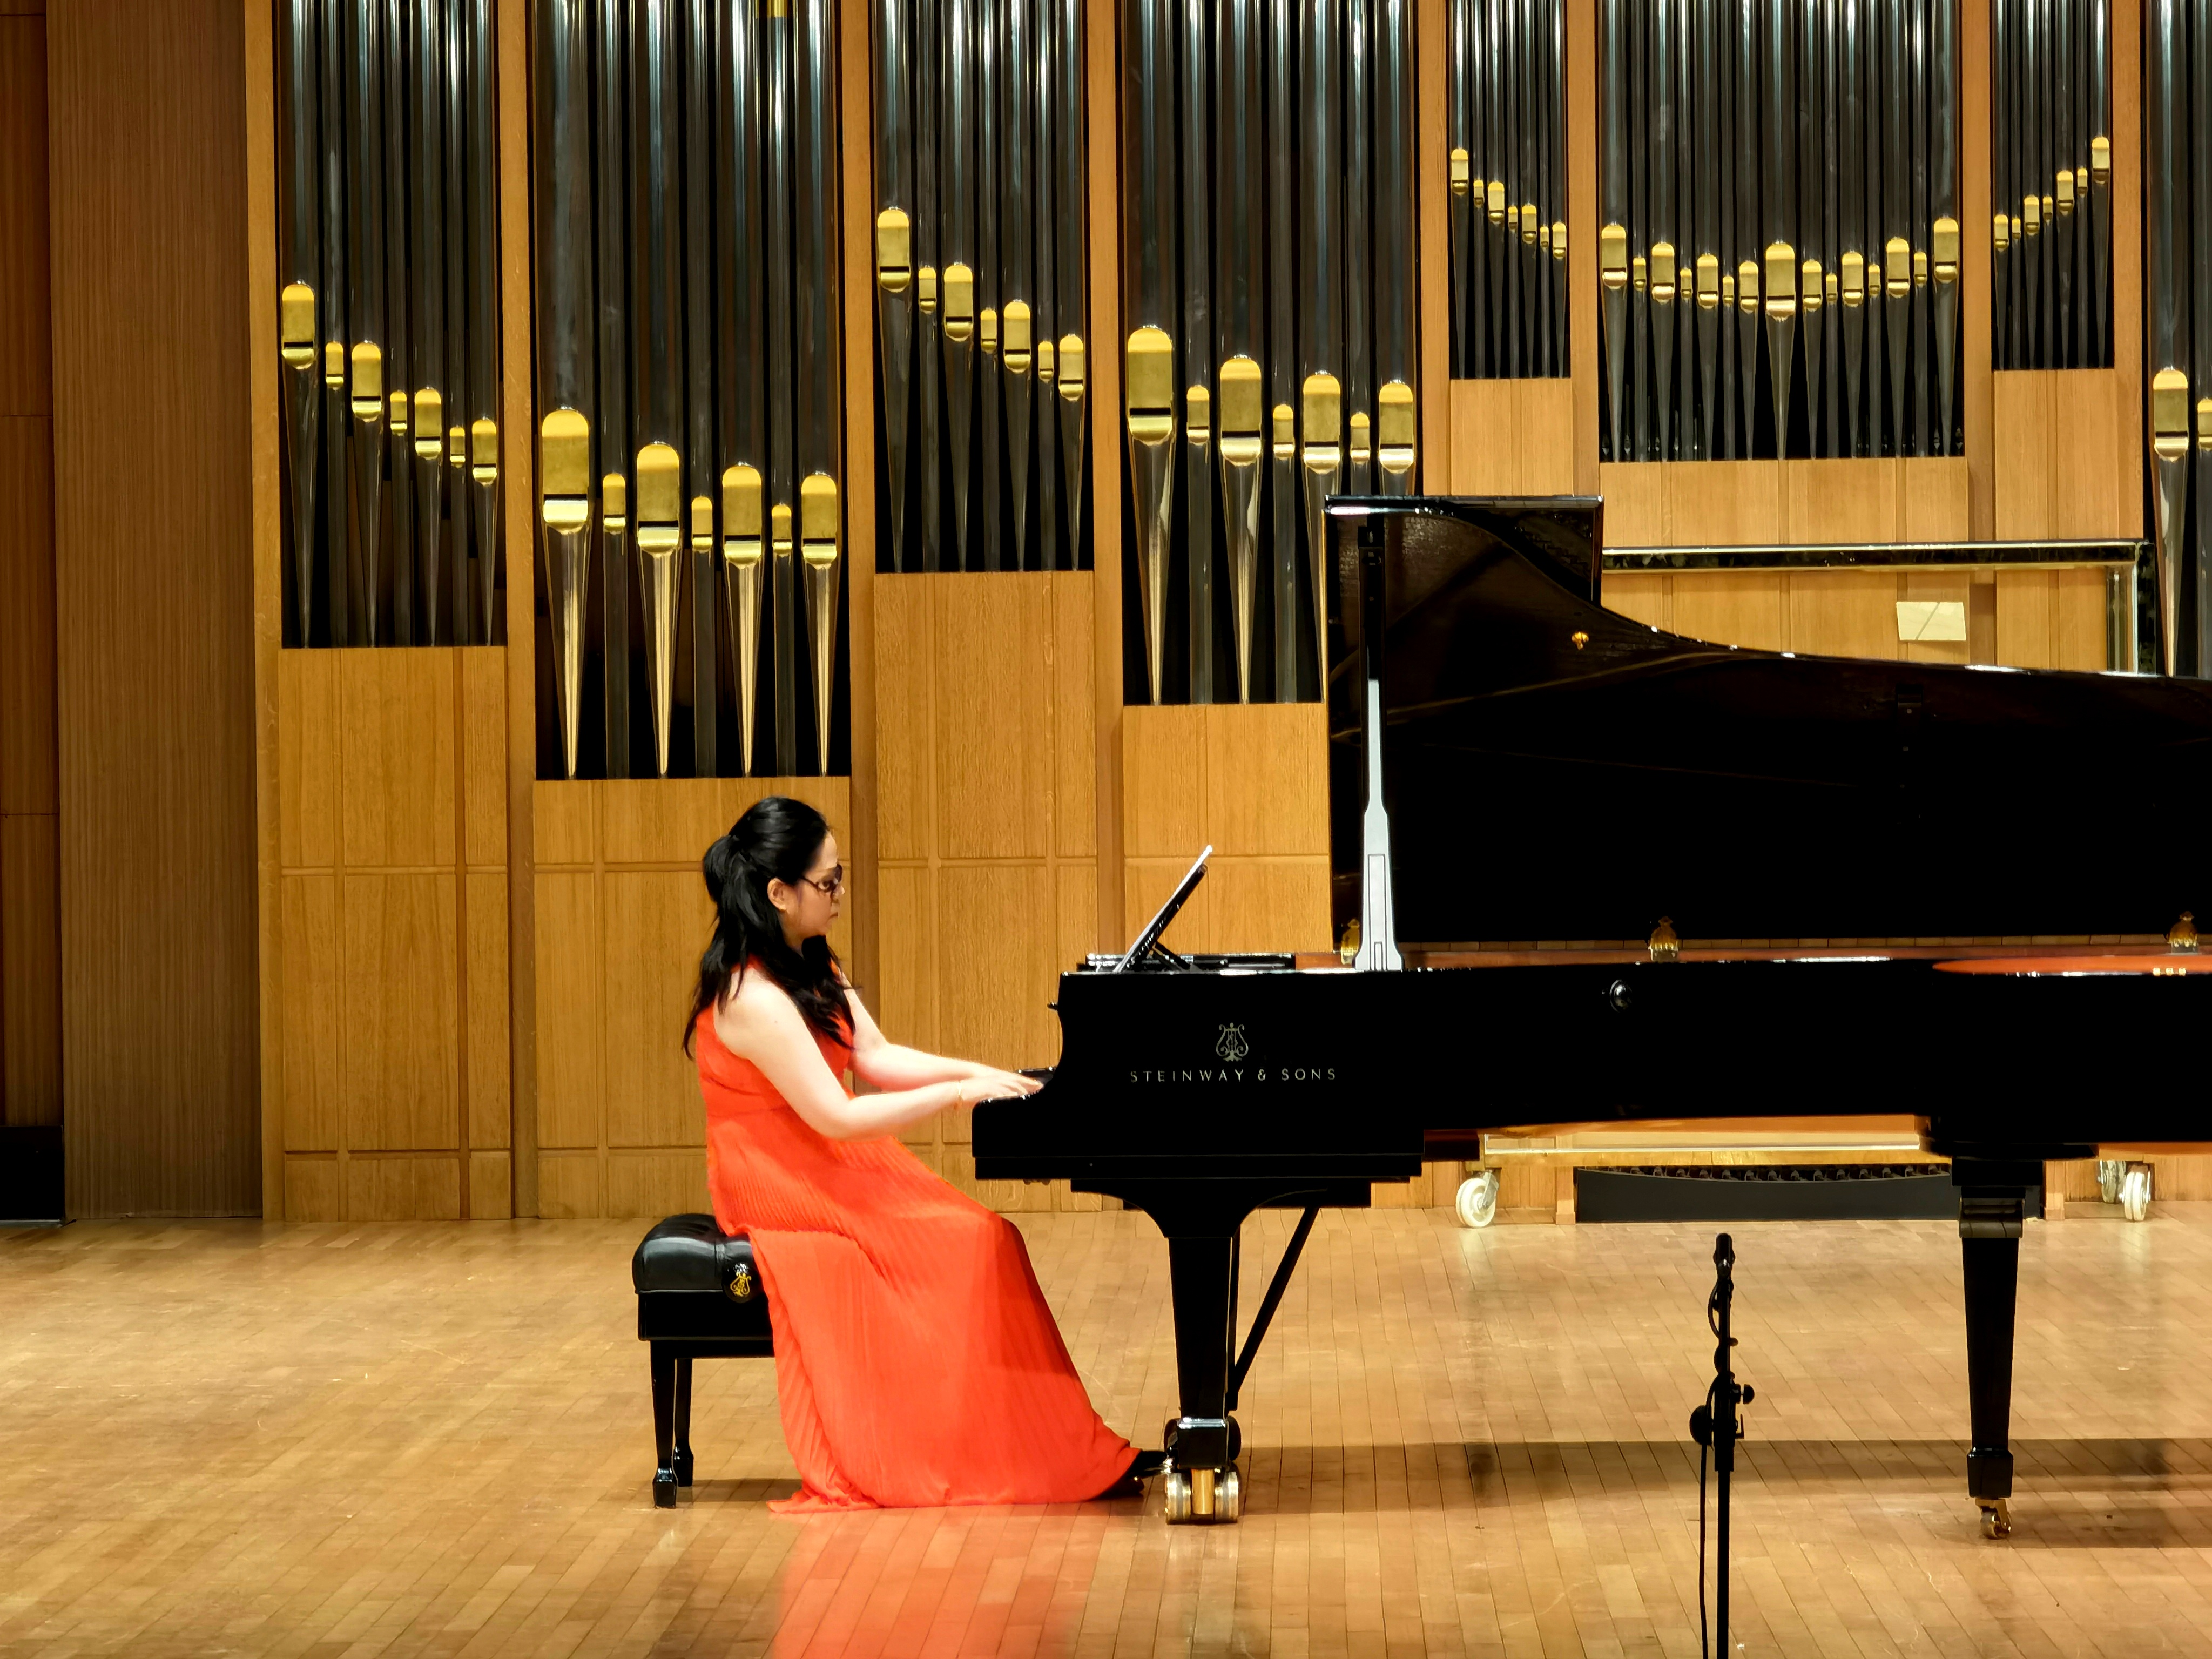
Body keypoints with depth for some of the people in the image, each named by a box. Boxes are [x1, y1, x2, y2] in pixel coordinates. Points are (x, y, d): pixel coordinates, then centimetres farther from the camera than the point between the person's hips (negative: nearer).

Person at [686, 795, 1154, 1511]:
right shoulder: (754, 999, -24)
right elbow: (837, 1117, -25)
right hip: (782, 1187, -9)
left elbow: (876, 1057, 9)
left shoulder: (806, 966, 8)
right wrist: (958, 1094, -20)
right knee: (970, 1247, -17)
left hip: (831, 1165, 9)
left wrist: (986, 1073, -2)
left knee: (983, 1237, -8)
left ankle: (1071, 1456, -8)